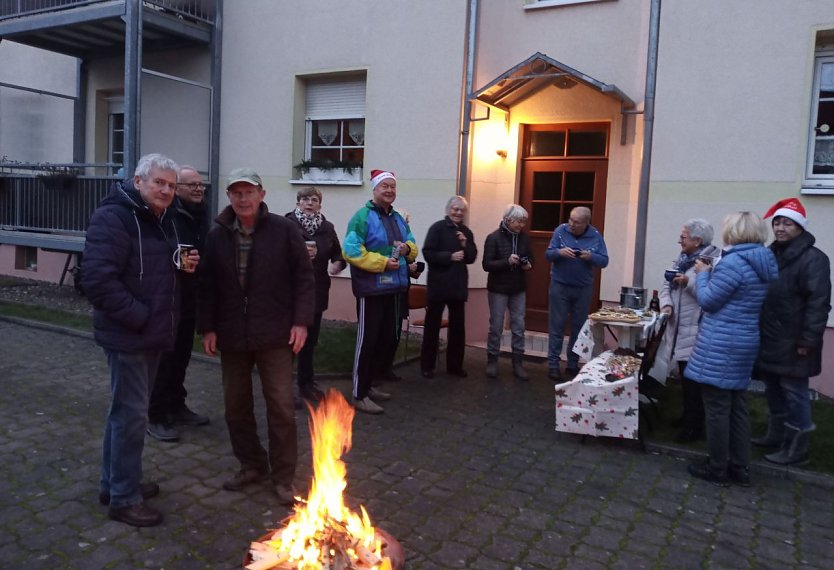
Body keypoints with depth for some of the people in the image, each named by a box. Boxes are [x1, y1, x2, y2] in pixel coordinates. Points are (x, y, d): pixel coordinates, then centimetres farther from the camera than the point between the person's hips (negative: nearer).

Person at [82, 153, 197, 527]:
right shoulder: (113, 217, -17)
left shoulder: (162, 220, 12)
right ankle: (124, 498, 11)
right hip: (127, 334, -9)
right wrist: (138, 317, -22)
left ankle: (114, 483, 32)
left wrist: (185, 266, 3)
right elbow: (98, 279, -25)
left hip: (153, 332, 9)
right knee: (132, 413, -3)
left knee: (126, 408, 18)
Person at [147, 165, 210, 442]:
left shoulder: (201, 214, 10)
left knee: (182, 355, 17)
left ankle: (176, 406, 31)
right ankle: (157, 417, 11)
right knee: (164, 357, 0)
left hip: (191, 297, 8)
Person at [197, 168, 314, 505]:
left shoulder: (284, 230, -5)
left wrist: (301, 321, -9)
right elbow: (207, 286, 7)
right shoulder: (216, 236, 4)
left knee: (281, 407, 1)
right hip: (232, 336, 4)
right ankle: (252, 465, 31)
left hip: (274, 335, -3)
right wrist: (207, 328, 2)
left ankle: (283, 476, 15)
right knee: (236, 405, 12)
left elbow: (304, 277, -3)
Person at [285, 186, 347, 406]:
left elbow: (338, 253, 13)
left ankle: (306, 383, 29)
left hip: (316, 292, 5)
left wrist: (338, 264, -8)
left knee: (310, 339, 15)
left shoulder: (327, 227, 9)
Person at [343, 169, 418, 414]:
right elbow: (351, 250, -20)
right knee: (367, 341, -3)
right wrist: (382, 262, -22)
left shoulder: (398, 219, 15)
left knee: (389, 339, 14)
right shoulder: (363, 216, -10)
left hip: (394, 288, 8)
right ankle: (359, 395, 6)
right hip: (371, 289, -8)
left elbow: (413, 246, 21)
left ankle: (368, 384, 29)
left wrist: (408, 249, -3)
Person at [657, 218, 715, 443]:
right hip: (679, 328, 9)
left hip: (695, 331, -9)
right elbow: (668, 284, 13)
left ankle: (694, 426, 10)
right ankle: (689, 418, 34)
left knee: (693, 381, -2)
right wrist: (667, 303, -4)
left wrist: (690, 282, -26)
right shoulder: (683, 259, 14)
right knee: (685, 377, 19)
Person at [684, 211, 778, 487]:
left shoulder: (733, 262, -19)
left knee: (717, 407, 1)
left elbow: (707, 300, -13)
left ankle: (717, 469, 12)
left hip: (720, 344, -9)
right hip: (745, 341, 9)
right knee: (736, 405, 16)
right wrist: (712, 272, 11)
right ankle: (740, 467, 24)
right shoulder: (763, 262, 10)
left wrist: (702, 274, 3)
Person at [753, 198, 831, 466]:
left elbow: (818, 302, -18)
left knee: (794, 393, 0)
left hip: (792, 343, -8)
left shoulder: (813, 258, -13)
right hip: (769, 340, 8)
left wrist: (807, 340, -20)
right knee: (773, 389, 18)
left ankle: (797, 448, 10)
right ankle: (776, 434, 33)